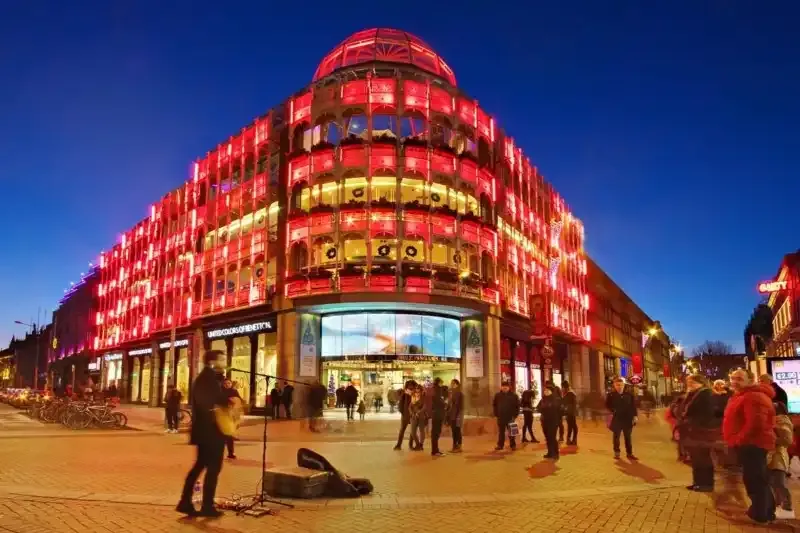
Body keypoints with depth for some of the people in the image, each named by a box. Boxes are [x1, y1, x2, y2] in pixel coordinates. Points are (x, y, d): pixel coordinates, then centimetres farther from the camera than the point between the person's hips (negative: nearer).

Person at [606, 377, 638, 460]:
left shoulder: (629, 395, 1)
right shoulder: (611, 395, -5)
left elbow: (633, 406, 5)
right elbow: (607, 405, 0)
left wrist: (635, 415, -4)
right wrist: (613, 411, -16)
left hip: (627, 419, 2)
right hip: (616, 419, -1)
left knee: (628, 437, 8)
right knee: (616, 436, 9)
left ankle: (629, 453, 16)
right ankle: (616, 453, 20)